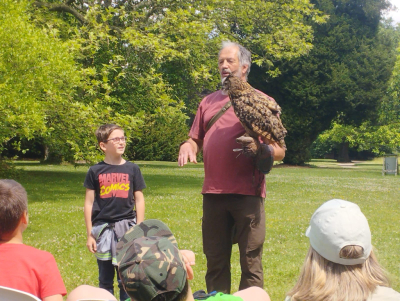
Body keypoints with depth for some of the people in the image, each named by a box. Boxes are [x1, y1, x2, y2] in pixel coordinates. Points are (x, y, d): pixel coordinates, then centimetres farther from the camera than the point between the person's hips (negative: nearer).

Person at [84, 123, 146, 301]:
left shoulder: (132, 169, 3)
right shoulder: (95, 171, 1)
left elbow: (139, 200, 6)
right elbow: (89, 203, 3)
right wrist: (90, 234, 2)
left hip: (126, 228, 0)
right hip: (103, 228, 0)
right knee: (105, 280, 11)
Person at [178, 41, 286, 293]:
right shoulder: (209, 102, 17)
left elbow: (280, 150, 2)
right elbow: (195, 139, 21)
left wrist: (261, 149, -19)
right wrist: (187, 146, -2)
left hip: (247, 194, -4)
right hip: (213, 193, 4)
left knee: (250, 263, 0)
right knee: (215, 262, 11)